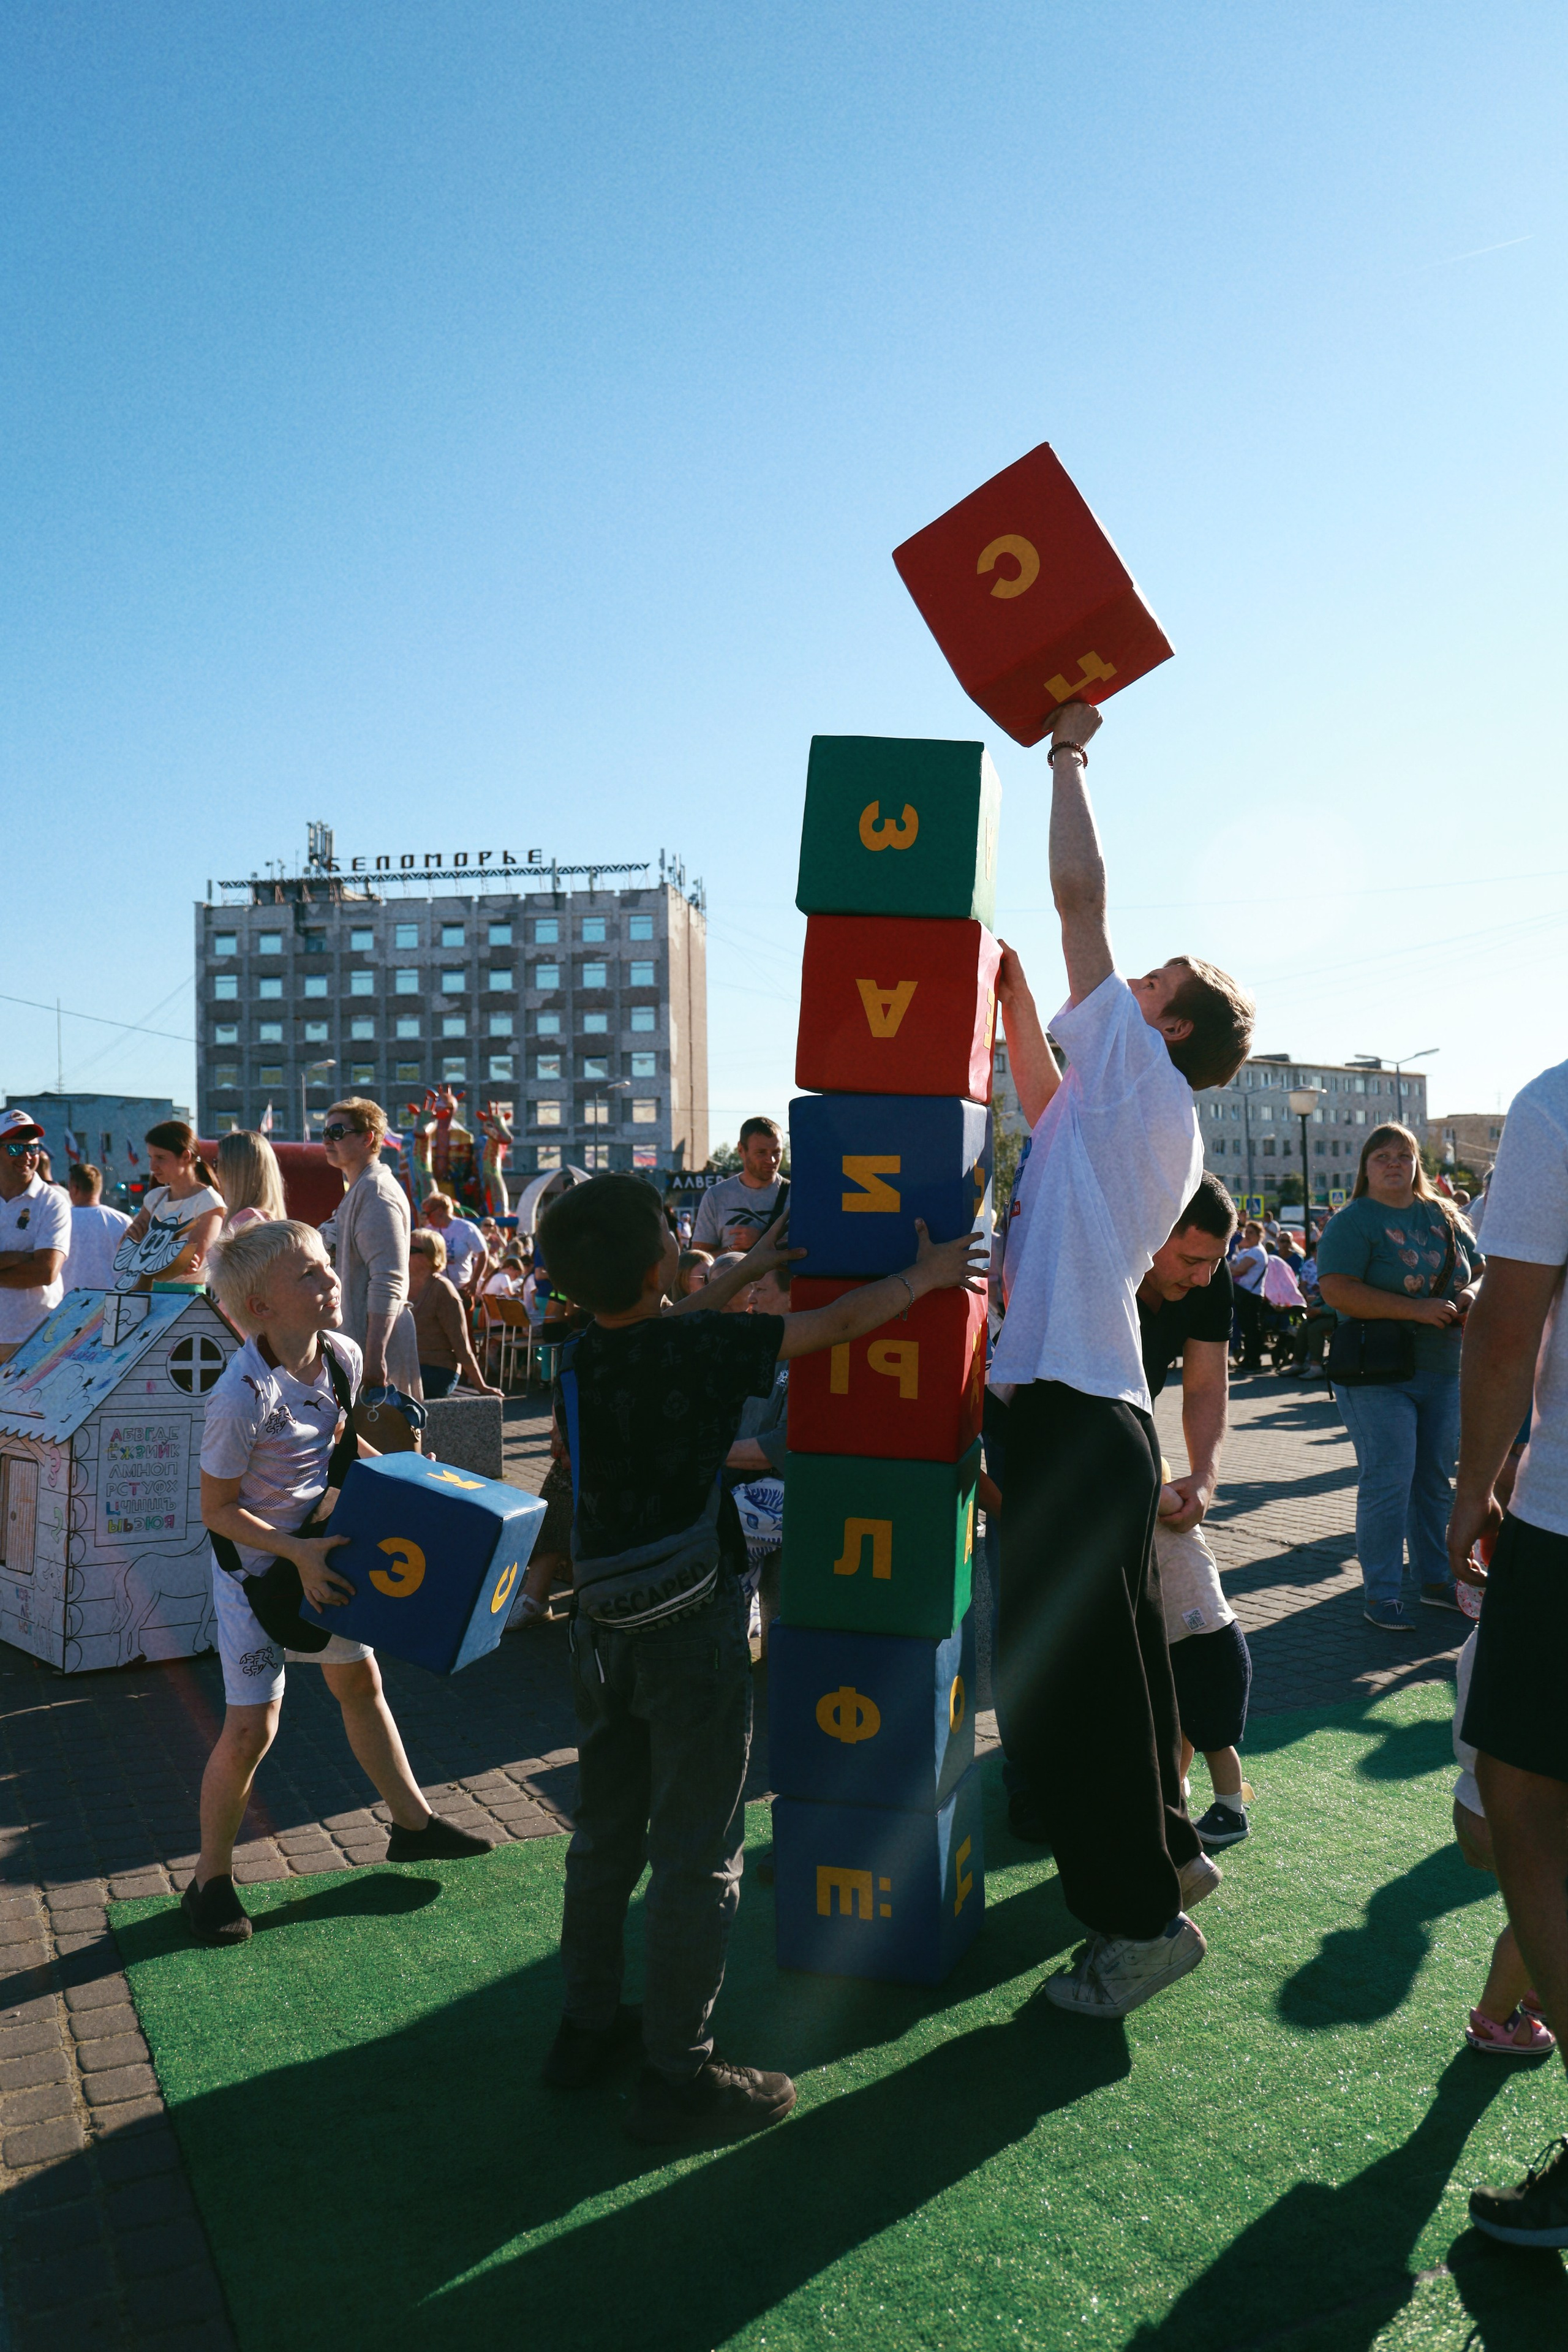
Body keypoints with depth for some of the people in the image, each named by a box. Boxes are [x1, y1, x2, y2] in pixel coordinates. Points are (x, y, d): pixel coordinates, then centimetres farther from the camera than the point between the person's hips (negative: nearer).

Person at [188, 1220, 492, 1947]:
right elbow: (217, 1510, -21)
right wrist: (297, 1553, -27)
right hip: (256, 1564, -7)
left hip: (323, 1548, 7)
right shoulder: (241, 1398, -31)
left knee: (359, 1680, 19)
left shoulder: (343, 1356, -11)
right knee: (251, 1726, -3)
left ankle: (412, 1821, 36)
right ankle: (210, 1879, 19)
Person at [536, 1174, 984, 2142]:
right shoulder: (706, 1345, -19)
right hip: (693, 1627, -7)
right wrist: (928, 1273, 7)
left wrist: (749, 1272, 30)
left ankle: (589, 2025, 33)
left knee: (607, 1831, 20)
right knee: (698, 1854, 4)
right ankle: (678, 2075, 13)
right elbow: (841, 1323, -8)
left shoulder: (585, 1359, 0)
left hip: (605, 1624, 7)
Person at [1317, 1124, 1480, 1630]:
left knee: (1435, 1479, 13)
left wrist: (1467, 1298, -5)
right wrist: (1417, 1310, -22)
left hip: (1443, 1370, 6)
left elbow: (1477, 1271, 20)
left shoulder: (1446, 1217, 12)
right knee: (1388, 1483, -7)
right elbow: (1337, 1290, -18)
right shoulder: (1353, 1222, -7)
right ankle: (1380, 1594, 3)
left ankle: (1434, 1579, 26)